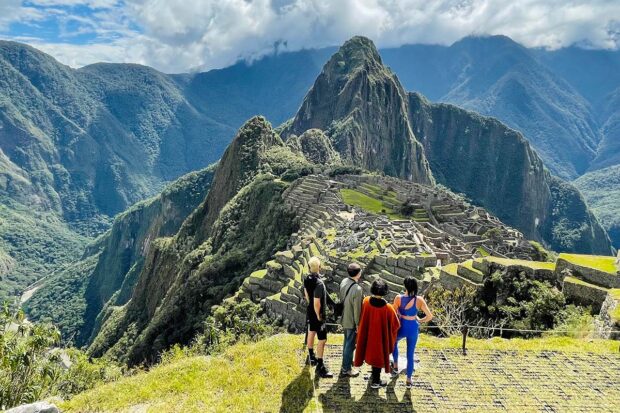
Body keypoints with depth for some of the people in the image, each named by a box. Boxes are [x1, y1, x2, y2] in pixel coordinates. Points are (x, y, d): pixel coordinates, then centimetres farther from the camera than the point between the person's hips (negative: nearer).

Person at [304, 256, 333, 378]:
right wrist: (319, 316, -16)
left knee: (311, 333, 25)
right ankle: (320, 367, 1)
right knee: (322, 340, -3)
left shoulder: (307, 279, -5)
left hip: (310, 312, 9)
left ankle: (311, 357, 44)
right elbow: (317, 303, -30)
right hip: (317, 314, -9)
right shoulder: (319, 283, -31)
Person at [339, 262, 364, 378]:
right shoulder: (357, 289, -30)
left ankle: (347, 361, 45)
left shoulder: (344, 282, -7)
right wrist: (358, 324, -12)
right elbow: (357, 309, -23)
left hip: (344, 318, 8)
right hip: (352, 321, -8)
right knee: (350, 344, 8)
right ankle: (346, 370, 22)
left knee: (347, 341, 26)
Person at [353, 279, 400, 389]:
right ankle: (375, 381, 28)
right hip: (381, 336, -4)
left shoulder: (366, 301, -18)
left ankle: (374, 374, 48)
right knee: (379, 355, 15)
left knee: (372, 353, 27)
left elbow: (361, 319, 0)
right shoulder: (388, 308, -28)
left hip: (368, 335, 4)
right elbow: (395, 324, -13)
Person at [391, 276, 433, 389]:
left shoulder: (398, 298, -16)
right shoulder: (419, 300, -15)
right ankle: (409, 380, 25)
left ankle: (395, 367, 36)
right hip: (413, 328, 0)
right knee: (410, 354, 15)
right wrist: (420, 320, 5)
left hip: (401, 327, 0)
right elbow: (430, 316, -12)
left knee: (394, 343, 34)